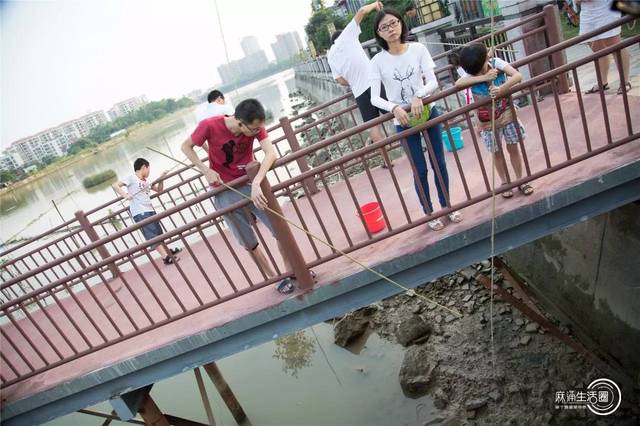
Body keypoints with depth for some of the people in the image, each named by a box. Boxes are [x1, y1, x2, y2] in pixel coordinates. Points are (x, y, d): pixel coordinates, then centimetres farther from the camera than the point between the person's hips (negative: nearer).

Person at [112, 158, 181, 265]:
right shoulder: (131, 178, -4)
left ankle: (167, 251, 34)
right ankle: (165, 257, -16)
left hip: (149, 210, 8)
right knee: (152, 235, -12)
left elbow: (159, 190, 25)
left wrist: (161, 179, 9)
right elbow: (115, 185, -10)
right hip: (140, 212, -8)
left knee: (158, 233, 19)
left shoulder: (146, 181, 18)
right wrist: (125, 195, -23)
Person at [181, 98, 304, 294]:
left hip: (252, 182, 2)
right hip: (226, 190, -2)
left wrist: (256, 183, -44)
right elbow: (186, 147, -6)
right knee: (249, 243, 5)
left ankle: (291, 269, 24)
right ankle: (276, 278, 24)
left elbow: (271, 153, -31)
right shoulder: (210, 126, -22)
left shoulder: (255, 125, -17)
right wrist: (206, 171, -18)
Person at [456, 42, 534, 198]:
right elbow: (457, 84, -41)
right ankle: (505, 183, 32)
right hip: (488, 122, 0)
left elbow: (518, 76, -29)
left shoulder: (496, 62, -20)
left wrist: (502, 89, -47)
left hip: (507, 114, 0)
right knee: (498, 153, 14)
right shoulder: (471, 74, -21)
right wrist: (484, 77, -41)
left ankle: (520, 181, 28)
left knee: (513, 149, 11)